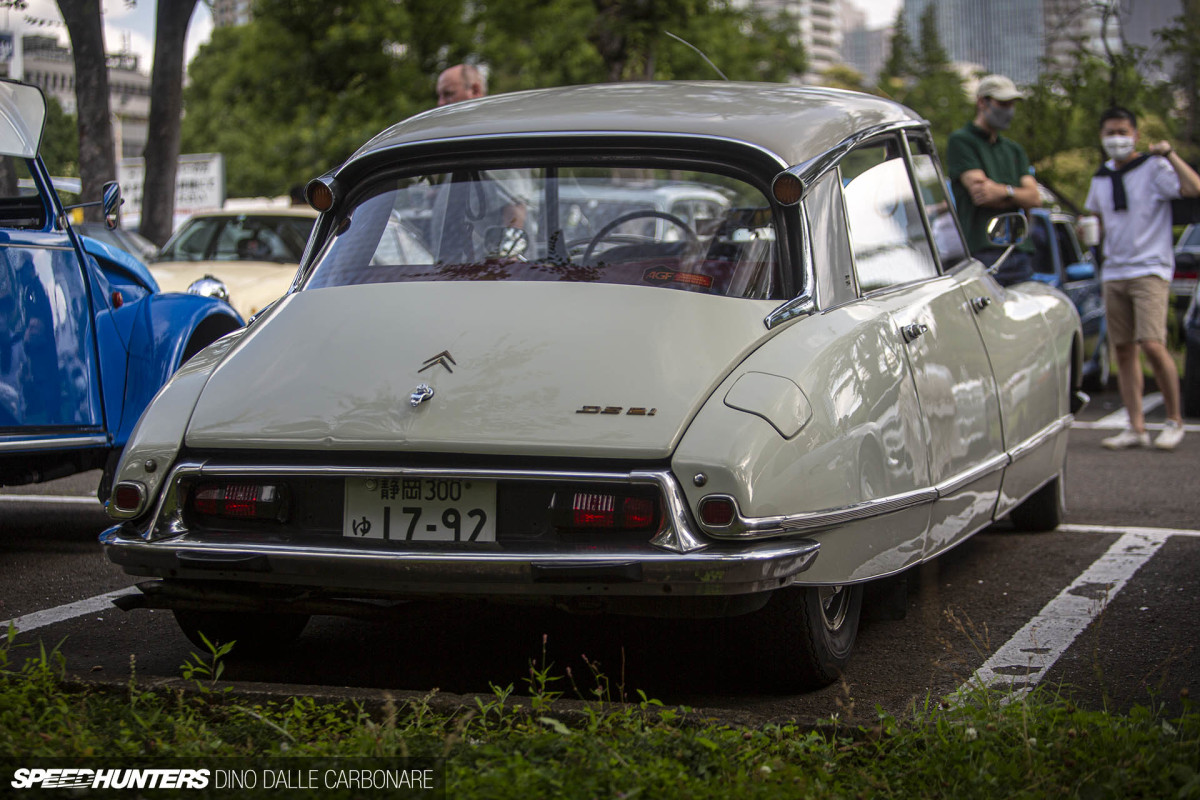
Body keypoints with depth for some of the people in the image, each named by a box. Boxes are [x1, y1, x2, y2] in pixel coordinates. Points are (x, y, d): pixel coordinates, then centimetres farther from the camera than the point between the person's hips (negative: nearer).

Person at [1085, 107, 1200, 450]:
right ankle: (1136, 427, 8)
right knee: (1123, 349, 3)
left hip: (1150, 270, -7)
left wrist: (1169, 154, -24)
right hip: (1114, 273, 7)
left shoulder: (1153, 168, -5)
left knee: (1152, 345, -18)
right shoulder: (1101, 177, 15)